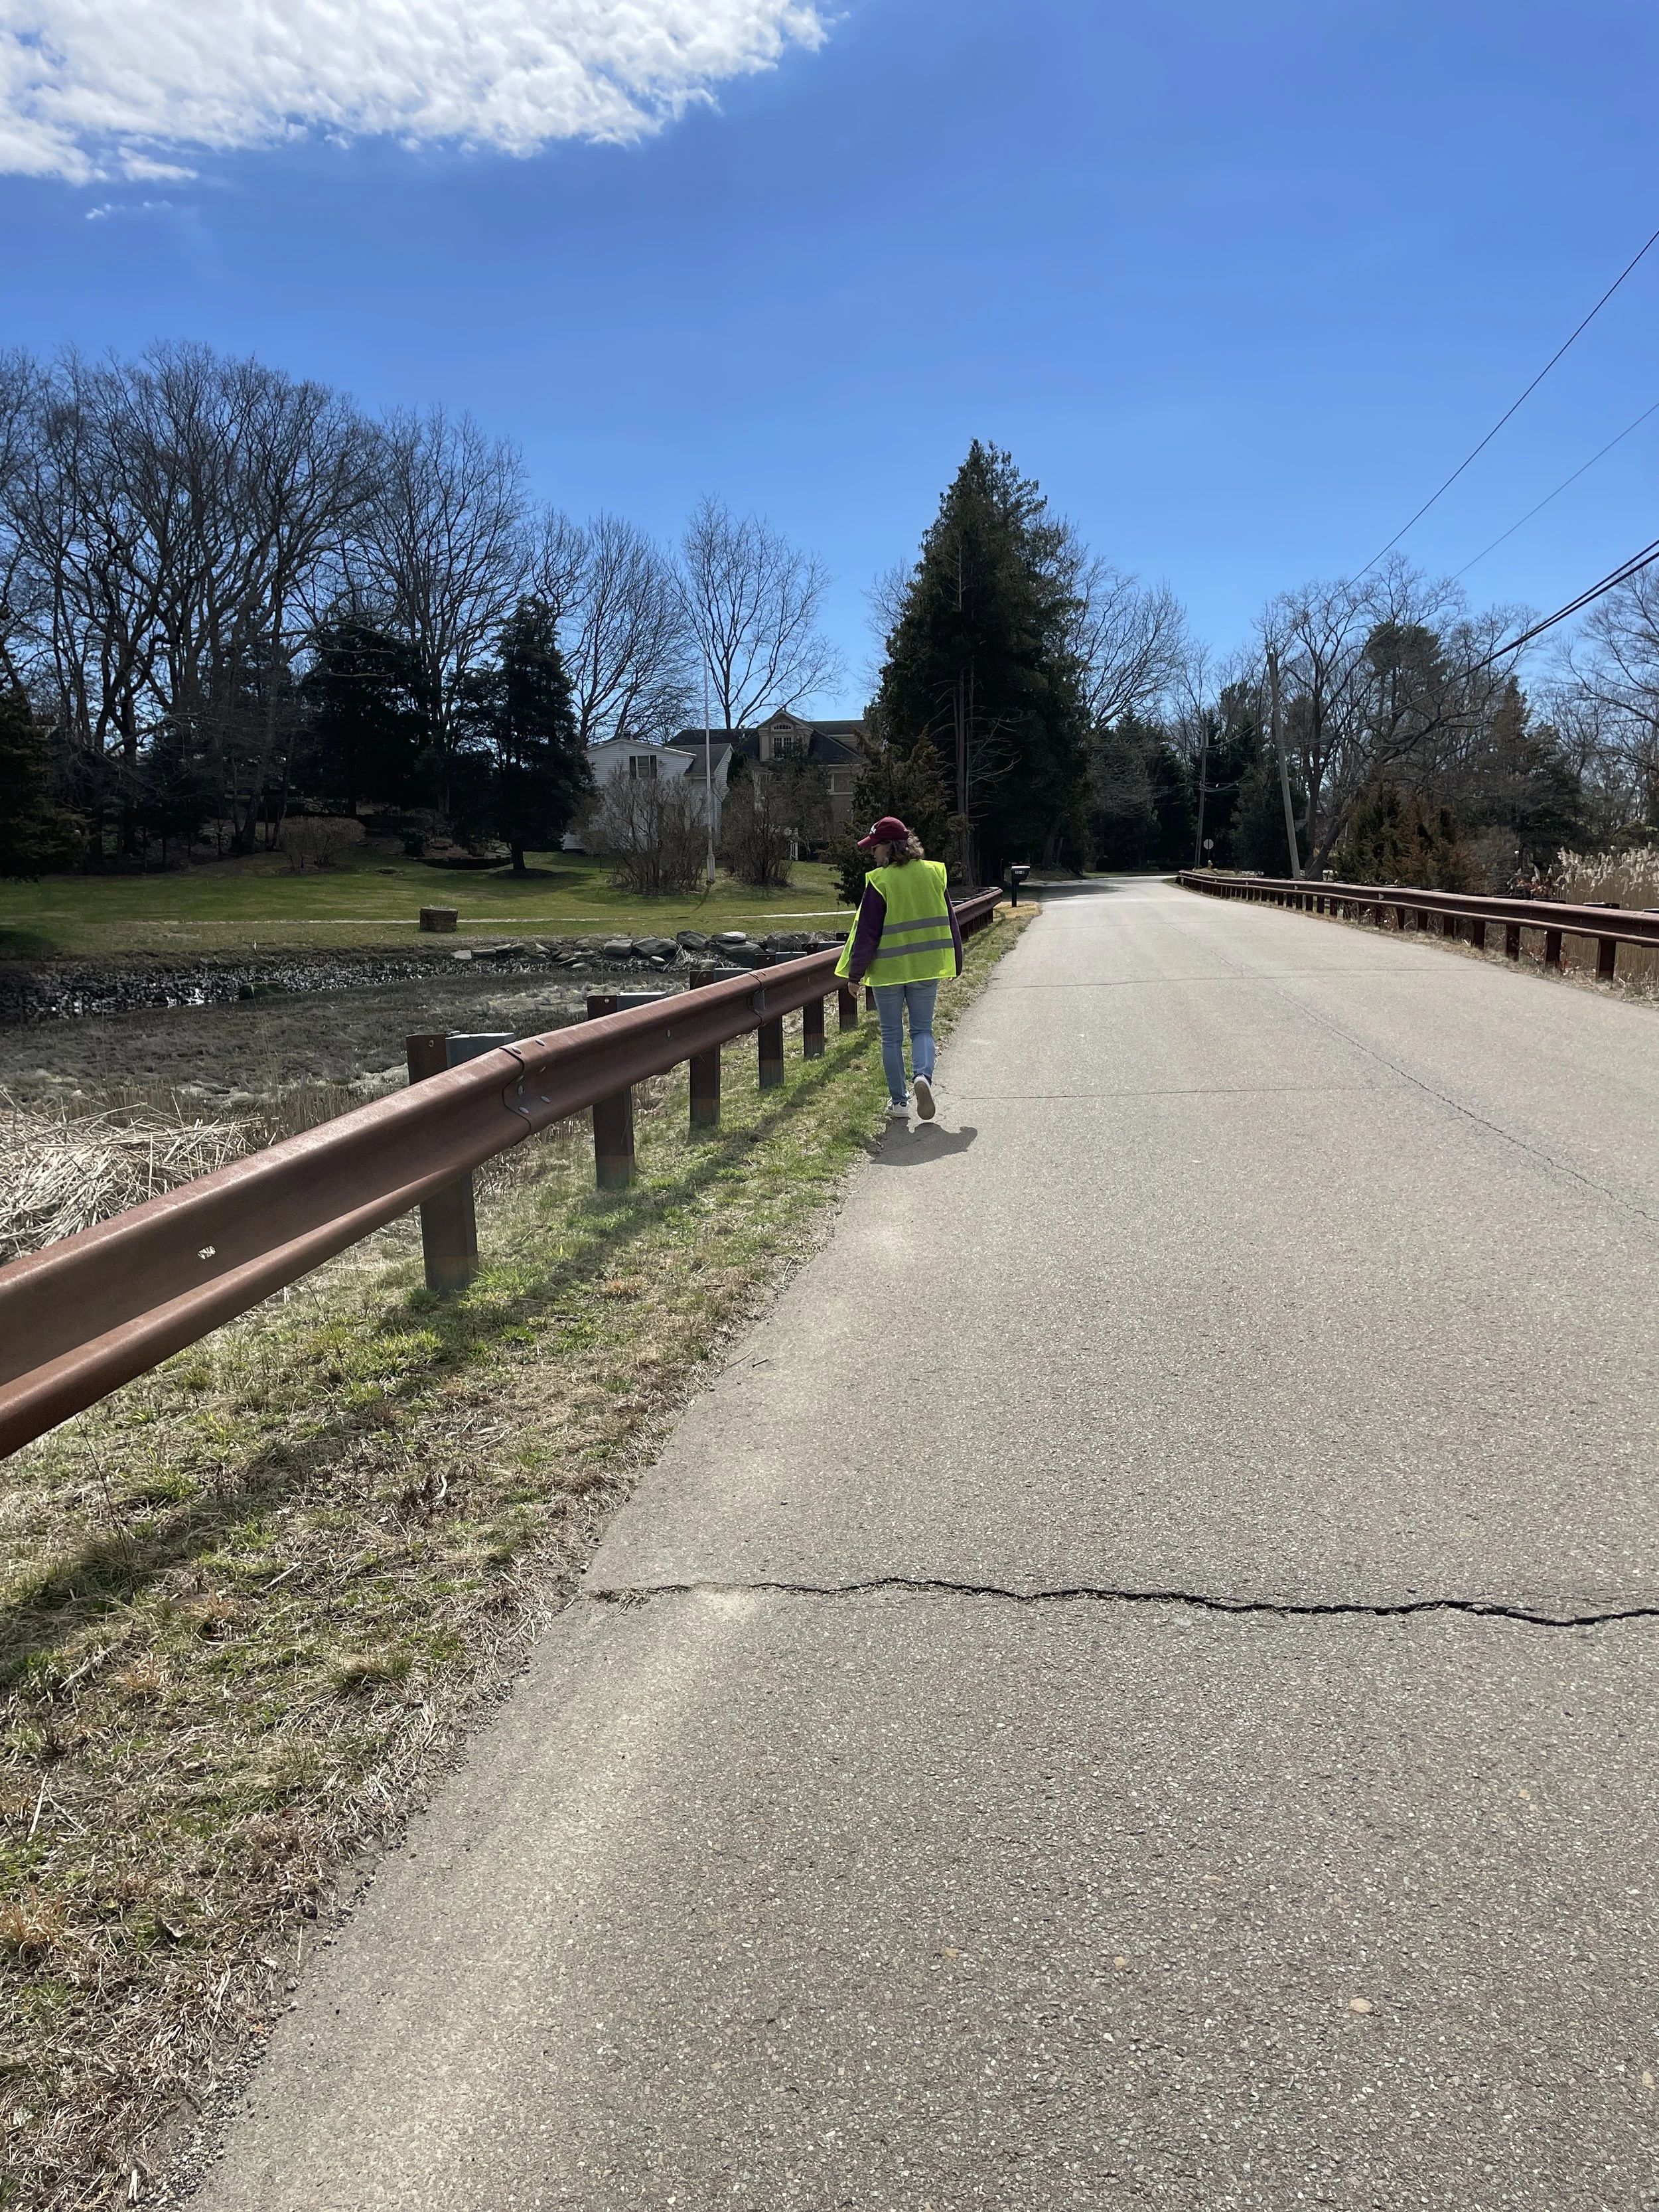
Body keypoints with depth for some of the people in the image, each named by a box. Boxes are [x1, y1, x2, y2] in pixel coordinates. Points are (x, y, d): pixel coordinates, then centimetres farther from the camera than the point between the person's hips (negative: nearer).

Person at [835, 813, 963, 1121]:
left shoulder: (880, 881, -13)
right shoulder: (933, 873, 1)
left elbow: (867, 931, -10)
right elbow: (949, 921, 8)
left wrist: (855, 973, -1)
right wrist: (954, 965, 18)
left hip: (888, 969, -3)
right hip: (927, 968, 3)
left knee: (892, 1035, 9)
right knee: (922, 1029, 13)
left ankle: (898, 1101, 12)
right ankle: (923, 1076, -15)